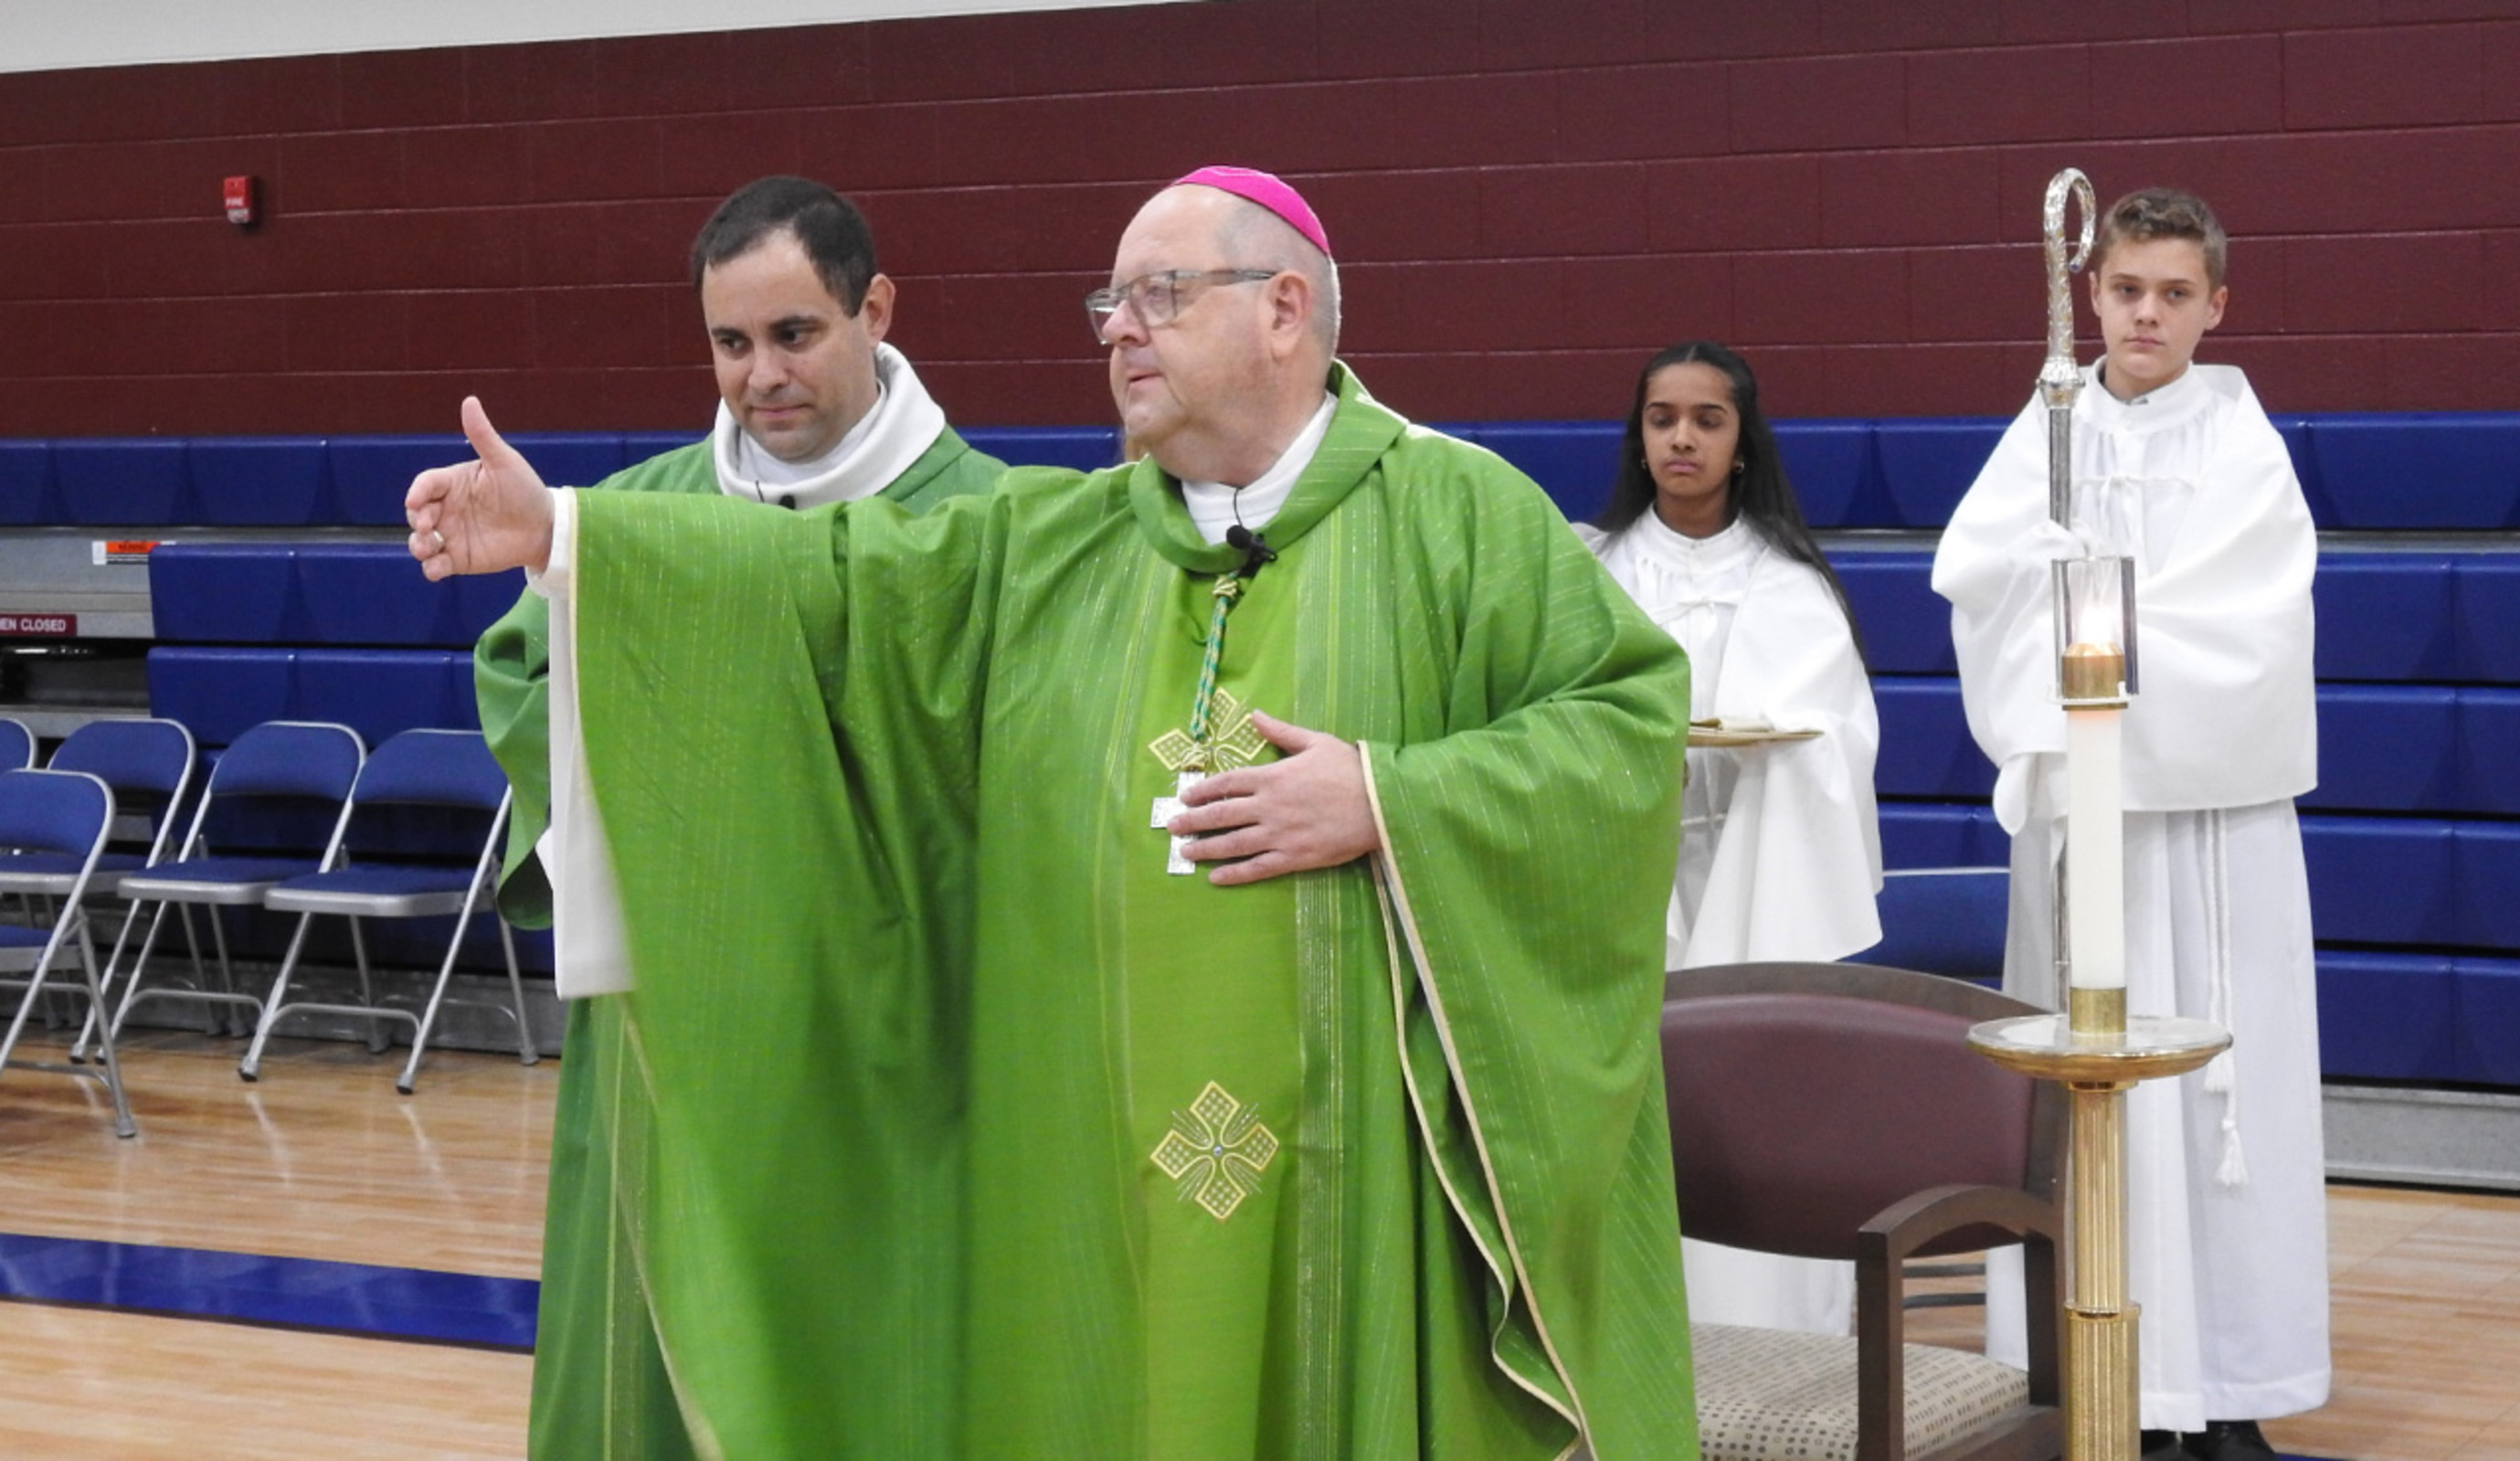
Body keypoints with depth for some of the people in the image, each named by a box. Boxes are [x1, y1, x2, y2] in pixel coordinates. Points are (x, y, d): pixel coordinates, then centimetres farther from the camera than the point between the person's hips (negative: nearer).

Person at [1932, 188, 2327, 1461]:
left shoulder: (2243, 444, 1)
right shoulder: (2048, 433, 7)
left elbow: (2240, 623, -10)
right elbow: (1972, 565, -7)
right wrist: (2143, 595, -13)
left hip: (2213, 804, -2)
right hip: (2075, 798, 2)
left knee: (2222, 1077, -3)